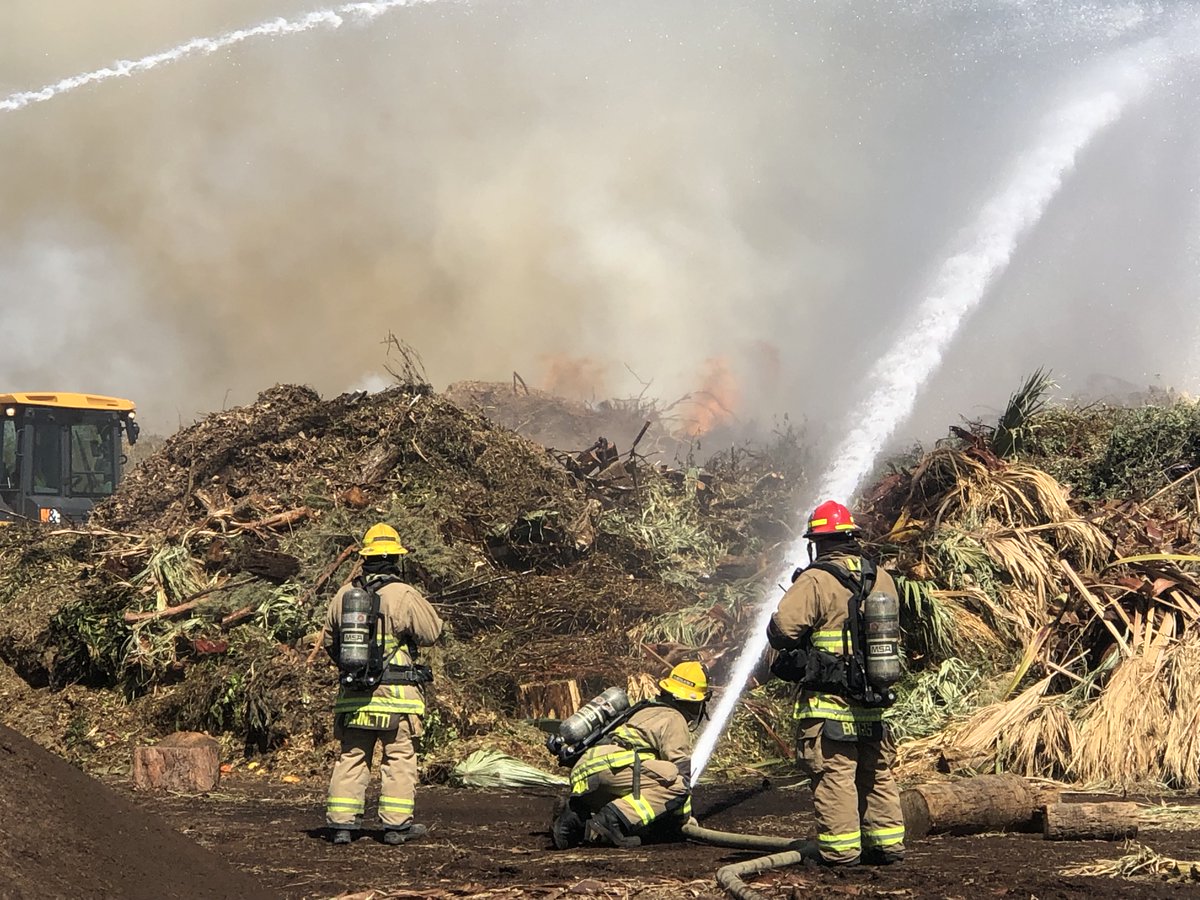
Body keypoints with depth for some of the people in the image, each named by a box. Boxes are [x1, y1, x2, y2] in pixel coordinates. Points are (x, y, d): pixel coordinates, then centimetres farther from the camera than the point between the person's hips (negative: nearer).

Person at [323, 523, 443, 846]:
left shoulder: (343, 594, 5)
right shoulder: (404, 595, -11)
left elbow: (329, 640, 16)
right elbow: (433, 632, -4)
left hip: (353, 693, 4)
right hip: (396, 695, -4)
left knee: (352, 756, 10)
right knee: (399, 757, 5)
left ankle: (341, 823, 7)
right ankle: (396, 824, 6)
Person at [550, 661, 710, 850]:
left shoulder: (646, 711, 35)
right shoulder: (675, 720, 6)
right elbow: (682, 770, -1)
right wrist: (683, 816, 9)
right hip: (609, 765, -9)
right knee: (675, 784, -17)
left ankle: (575, 819, -2)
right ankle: (611, 819, -28)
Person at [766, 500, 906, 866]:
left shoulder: (815, 581, -12)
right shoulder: (882, 579, 8)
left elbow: (781, 629, -18)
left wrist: (798, 643, 4)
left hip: (829, 701, -6)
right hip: (873, 701, 6)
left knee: (834, 773, -2)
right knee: (877, 773, 15)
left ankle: (840, 849, -1)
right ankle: (887, 842, 19)